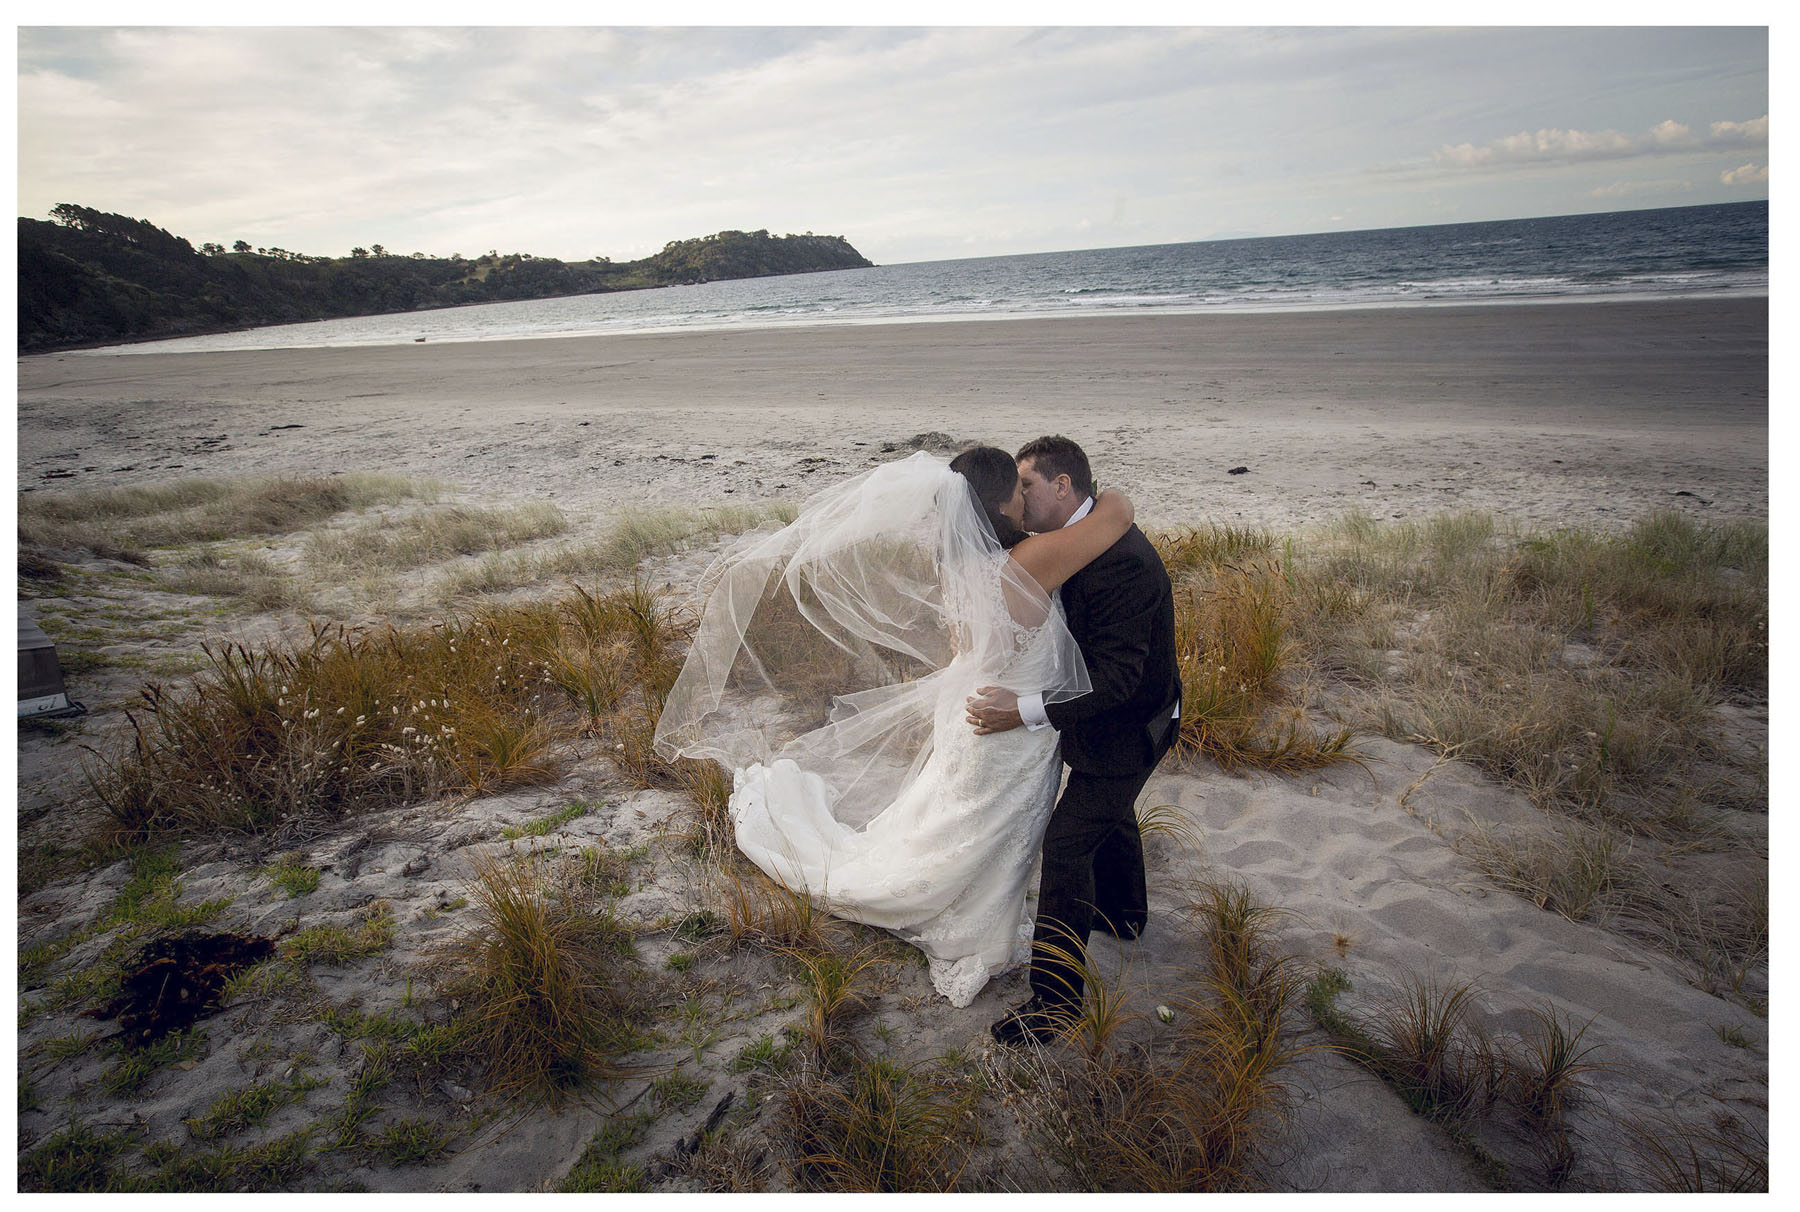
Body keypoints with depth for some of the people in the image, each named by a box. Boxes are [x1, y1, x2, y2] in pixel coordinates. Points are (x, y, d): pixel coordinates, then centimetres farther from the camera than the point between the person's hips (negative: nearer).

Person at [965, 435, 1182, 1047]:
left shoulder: (1121, 562, -34)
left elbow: (1116, 676, -36)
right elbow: (1060, 622, 11)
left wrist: (1026, 710, -40)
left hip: (1125, 728, -10)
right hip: (1106, 718, 10)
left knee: (1067, 841, -7)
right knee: (1111, 812, 29)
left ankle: (1054, 998, 4)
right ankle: (1123, 912, 56)